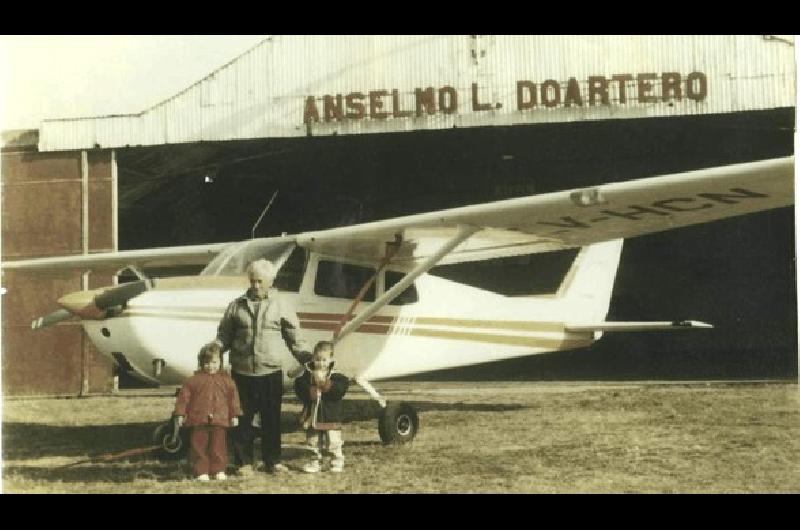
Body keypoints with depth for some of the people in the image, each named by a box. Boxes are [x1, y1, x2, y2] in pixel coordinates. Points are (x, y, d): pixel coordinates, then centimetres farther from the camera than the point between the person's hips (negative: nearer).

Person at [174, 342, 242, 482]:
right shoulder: (194, 380, 0)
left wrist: (234, 415, 8)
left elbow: (233, 397, 10)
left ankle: (219, 470, 15)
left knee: (218, 446, 5)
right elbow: (184, 396, 2)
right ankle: (201, 471, 8)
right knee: (199, 446, 1)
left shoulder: (226, 380, 5)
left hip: (219, 420, 1)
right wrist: (181, 414, -1)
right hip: (199, 419, -1)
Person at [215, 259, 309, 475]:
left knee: (272, 418, 5)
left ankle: (272, 461, 15)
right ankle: (244, 462, 11)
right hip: (242, 370, 0)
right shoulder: (237, 305, 7)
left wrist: (301, 354, -6)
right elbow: (224, 334, 10)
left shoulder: (280, 305, 5)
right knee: (243, 418, 3)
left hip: (271, 370, 0)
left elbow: (293, 336, 7)